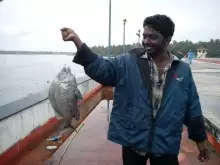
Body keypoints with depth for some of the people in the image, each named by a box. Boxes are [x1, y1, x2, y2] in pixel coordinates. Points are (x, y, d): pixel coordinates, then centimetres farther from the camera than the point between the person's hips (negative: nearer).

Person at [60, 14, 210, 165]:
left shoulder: (183, 70, -1)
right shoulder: (128, 63, -5)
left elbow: (192, 107, 5)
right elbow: (100, 68, -17)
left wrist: (200, 138, 10)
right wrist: (77, 40, -28)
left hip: (166, 146, 1)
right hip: (133, 142, 0)